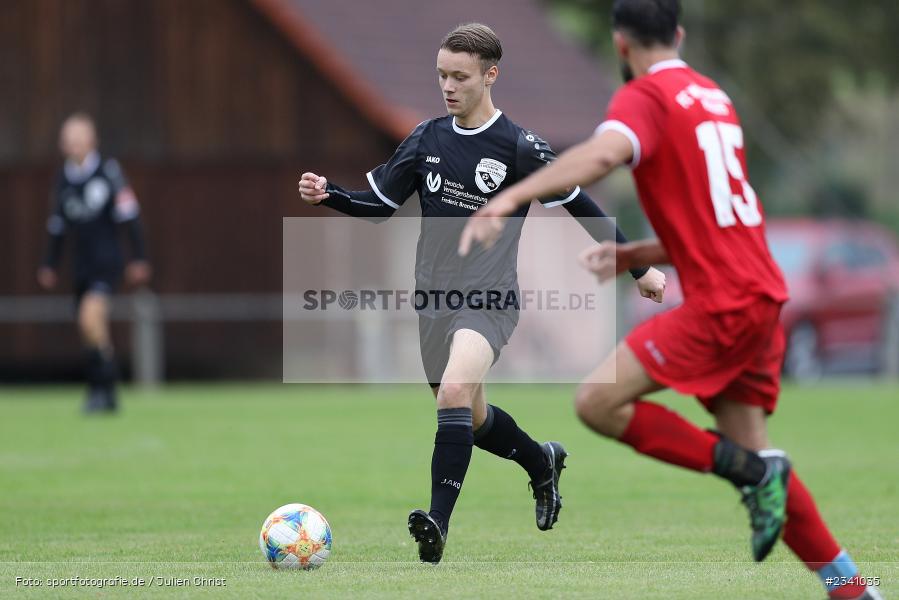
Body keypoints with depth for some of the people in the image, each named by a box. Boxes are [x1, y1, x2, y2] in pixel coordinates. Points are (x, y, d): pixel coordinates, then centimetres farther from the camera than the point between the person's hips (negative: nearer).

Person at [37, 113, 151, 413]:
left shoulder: (108, 170, -6)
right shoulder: (63, 179, 10)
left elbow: (129, 216, -5)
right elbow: (57, 227, 20)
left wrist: (139, 259, -8)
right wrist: (50, 265, 18)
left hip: (107, 261, -6)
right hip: (82, 264, 6)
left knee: (91, 316, -25)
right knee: (92, 331, 7)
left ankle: (102, 387, -18)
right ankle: (107, 398, 17)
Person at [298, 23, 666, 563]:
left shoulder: (520, 147, -10)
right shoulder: (428, 138, 5)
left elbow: (581, 208, -2)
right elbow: (379, 204, 12)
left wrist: (639, 269, 1)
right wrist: (328, 194, -7)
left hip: (489, 298, -6)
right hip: (434, 296, 6)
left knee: (455, 390, -30)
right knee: (471, 418, 17)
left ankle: (438, 527, -30)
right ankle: (542, 462, 47)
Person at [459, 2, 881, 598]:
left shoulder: (645, 97, -7)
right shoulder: (712, 96, 19)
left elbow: (604, 153, -31)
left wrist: (509, 197, -40)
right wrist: (637, 255, 23)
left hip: (723, 304, -9)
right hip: (761, 297, 9)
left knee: (598, 402, -11)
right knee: (749, 450, 13)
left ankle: (752, 471, -11)